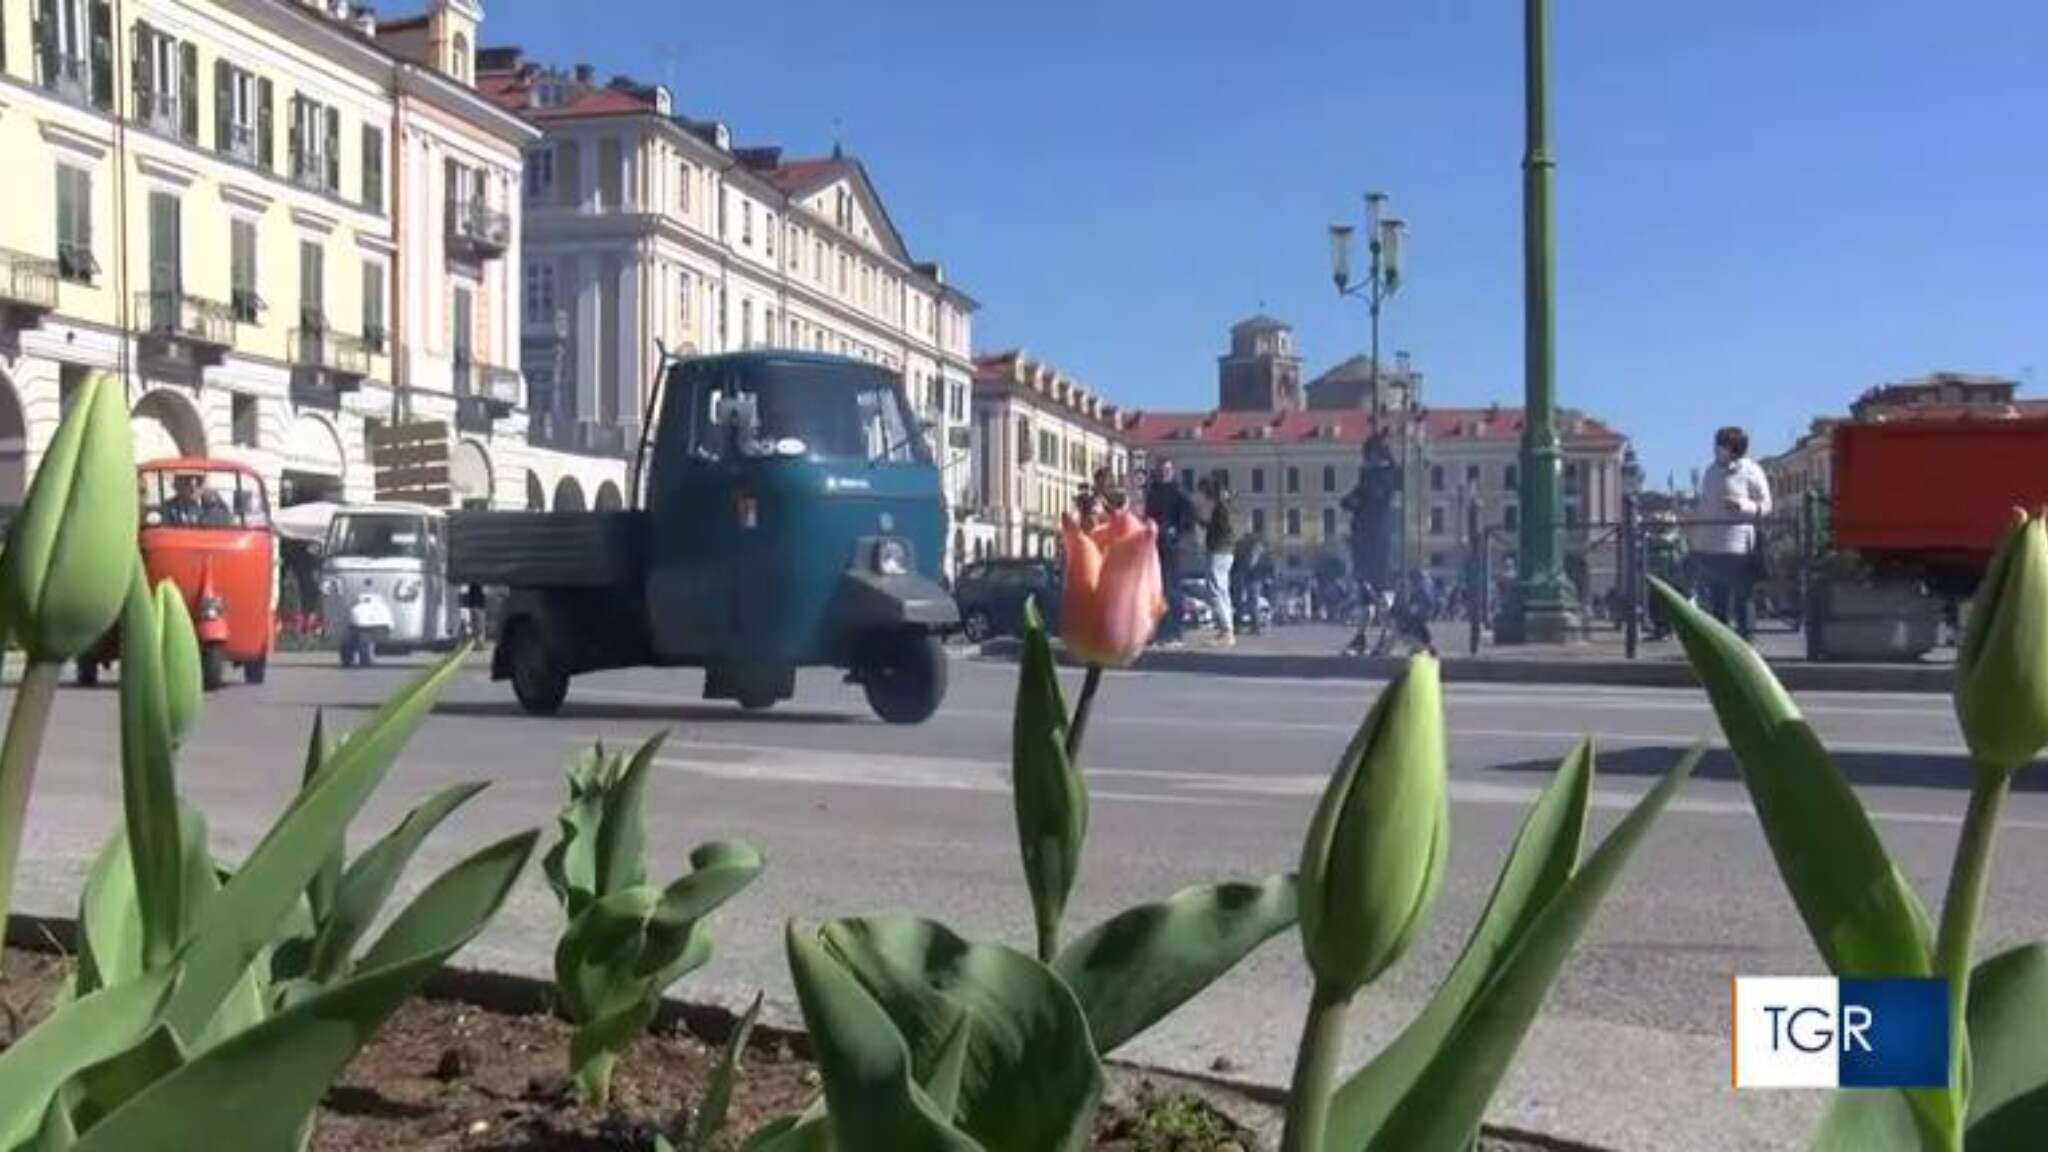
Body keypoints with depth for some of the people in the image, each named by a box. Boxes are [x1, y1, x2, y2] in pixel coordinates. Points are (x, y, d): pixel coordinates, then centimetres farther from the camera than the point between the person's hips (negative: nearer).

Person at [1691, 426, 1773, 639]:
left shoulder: (1750, 471, -3)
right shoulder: (1711, 471, 14)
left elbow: (1766, 506, -4)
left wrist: (1743, 505, -23)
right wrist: (1697, 542, 15)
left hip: (1739, 548, -6)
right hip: (1710, 547, 6)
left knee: (1742, 599, -1)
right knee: (1716, 600, 10)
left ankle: (1744, 641, 5)